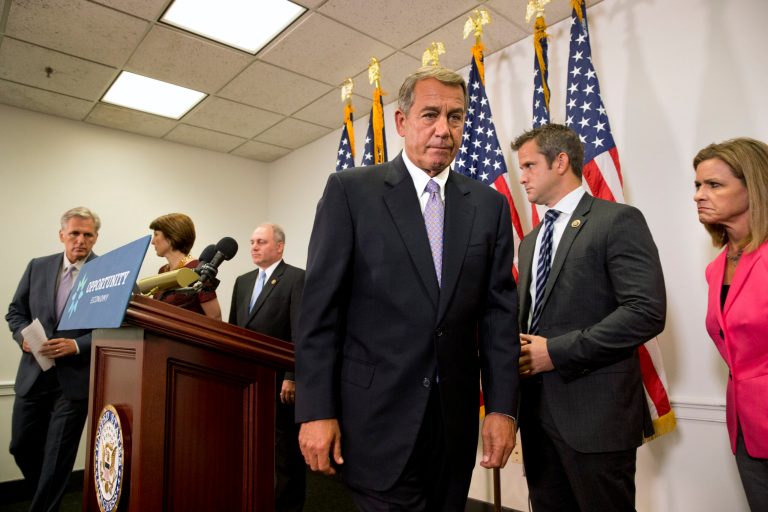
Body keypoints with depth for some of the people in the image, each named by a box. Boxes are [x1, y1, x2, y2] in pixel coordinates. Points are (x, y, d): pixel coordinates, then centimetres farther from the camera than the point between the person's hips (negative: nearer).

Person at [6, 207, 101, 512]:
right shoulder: (38, 267, 6)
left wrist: (76, 345, -21)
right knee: (21, 446, 17)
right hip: (34, 374, 5)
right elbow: (15, 311, 12)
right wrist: (24, 336, -6)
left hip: (75, 377, -5)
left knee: (58, 455, 4)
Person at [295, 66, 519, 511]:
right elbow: (321, 305, -7)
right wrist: (316, 411, -10)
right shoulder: (350, 190, -3)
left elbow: (499, 311, 4)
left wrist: (503, 407, -1)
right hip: (376, 416, -3)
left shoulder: (490, 205, 6)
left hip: (455, 418, 4)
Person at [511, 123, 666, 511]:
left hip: (595, 411, -7)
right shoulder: (530, 241, 17)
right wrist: (519, 347, -2)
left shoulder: (618, 221, -7)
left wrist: (557, 351, -18)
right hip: (537, 409, 7)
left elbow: (647, 312, -17)